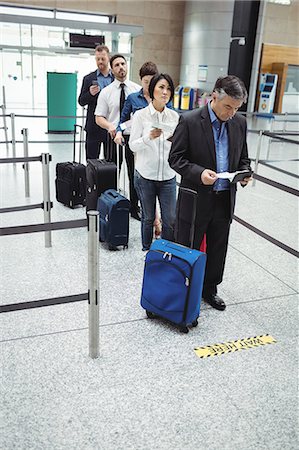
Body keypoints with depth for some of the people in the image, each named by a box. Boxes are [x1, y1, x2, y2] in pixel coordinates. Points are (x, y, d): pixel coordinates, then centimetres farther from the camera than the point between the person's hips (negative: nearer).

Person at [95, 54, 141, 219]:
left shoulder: (138, 89, 3)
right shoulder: (106, 92, 1)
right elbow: (99, 118, 0)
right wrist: (110, 126, -21)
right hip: (115, 137, 0)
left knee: (134, 175, 8)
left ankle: (134, 208, 21)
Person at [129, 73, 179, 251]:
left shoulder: (174, 116, 3)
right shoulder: (140, 115, -5)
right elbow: (133, 146, -6)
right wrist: (149, 137, -23)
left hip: (168, 176, 2)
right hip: (145, 175, -2)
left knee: (171, 219, 1)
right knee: (148, 217, 11)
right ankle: (147, 251, 30)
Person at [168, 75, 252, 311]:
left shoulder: (239, 123, 4)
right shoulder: (189, 121, -11)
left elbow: (243, 158, 14)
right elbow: (176, 158, -10)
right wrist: (199, 173, -25)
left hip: (225, 200, 5)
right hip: (196, 200, -5)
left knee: (217, 250, 18)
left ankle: (209, 289, 38)